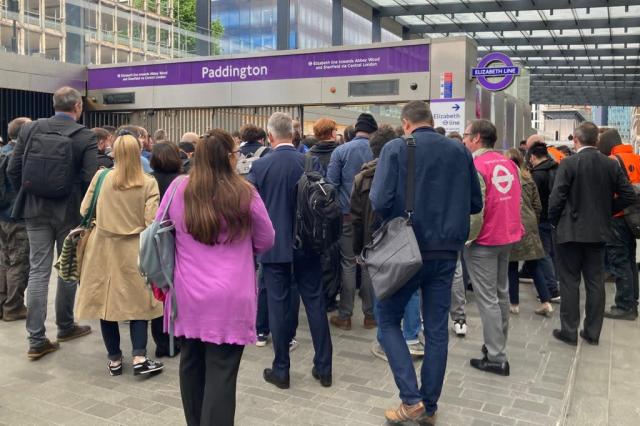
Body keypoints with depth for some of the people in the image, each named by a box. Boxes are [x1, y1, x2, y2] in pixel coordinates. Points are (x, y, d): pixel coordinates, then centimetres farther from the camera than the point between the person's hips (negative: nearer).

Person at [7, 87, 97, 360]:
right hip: (71, 211, -3)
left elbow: (13, 170, 0)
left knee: (38, 271, 4)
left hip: (36, 209, 3)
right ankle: (65, 326, 27)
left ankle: (36, 340, 5)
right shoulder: (86, 137, -10)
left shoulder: (30, 129, 0)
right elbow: (90, 179, -15)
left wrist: (28, 196, 15)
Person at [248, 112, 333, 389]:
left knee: (279, 306, 7)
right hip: (307, 244, 2)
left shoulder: (260, 166, -9)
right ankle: (323, 368, 18)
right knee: (315, 303, 10)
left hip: (274, 245, -1)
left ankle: (281, 370, 17)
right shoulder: (311, 163, -6)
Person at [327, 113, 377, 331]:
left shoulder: (341, 151, -7)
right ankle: (370, 314, 17)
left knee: (348, 264, 6)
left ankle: (345, 316, 11)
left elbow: (331, 184, -7)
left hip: (348, 215, -1)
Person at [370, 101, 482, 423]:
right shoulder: (460, 152, 4)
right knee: (436, 328, 11)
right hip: (446, 252, 4)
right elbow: (475, 204, 8)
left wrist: (395, 220, 3)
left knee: (388, 320, 12)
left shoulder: (395, 149, -8)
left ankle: (411, 399, 3)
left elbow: (380, 201, -17)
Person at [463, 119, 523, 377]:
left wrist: (466, 238, -9)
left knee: (487, 298, -2)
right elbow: (516, 200, 12)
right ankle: (498, 345, 30)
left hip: (484, 241, -8)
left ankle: (496, 358, 3)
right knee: (501, 293, 18)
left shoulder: (475, 167, -17)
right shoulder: (509, 164, 7)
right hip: (508, 237, 8)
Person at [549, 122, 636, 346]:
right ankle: (592, 332, 17)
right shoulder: (611, 164, 2)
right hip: (599, 231, 4)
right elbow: (629, 195, 2)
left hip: (570, 231, -4)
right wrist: (606, 211, 13)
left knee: (570, 282, 4)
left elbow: (556, 198, -16)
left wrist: (555, 222, 0)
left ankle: (569, 331, 9)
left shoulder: (568, 163, -12)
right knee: (595, 281, 11)